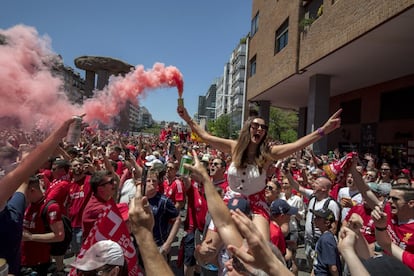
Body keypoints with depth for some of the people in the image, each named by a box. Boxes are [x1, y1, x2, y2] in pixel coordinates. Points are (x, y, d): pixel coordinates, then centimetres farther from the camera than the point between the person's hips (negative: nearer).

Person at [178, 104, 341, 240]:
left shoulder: (268, 153, -11)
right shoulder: (235, 148, -7)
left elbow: (297, 145, -23)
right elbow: (205, 136, -3)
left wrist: (323, 130, -33)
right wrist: (188, 119, -5)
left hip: (256, 206, -1)